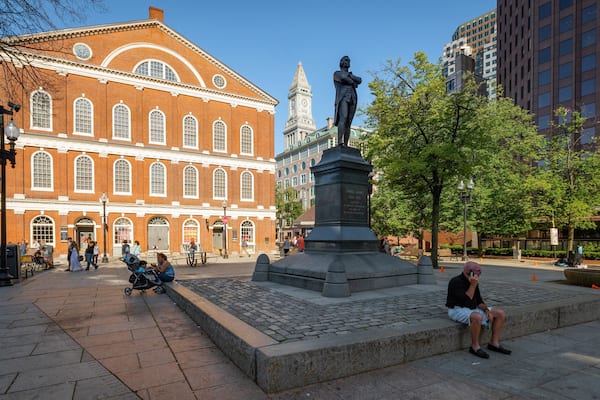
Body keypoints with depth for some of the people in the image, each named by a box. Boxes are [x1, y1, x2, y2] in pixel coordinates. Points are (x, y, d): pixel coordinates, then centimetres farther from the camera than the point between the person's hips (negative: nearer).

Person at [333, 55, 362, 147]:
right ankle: (339, 142, -38)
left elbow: (360, 80, 10)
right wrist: (353, 82, 6)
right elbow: (343, 77, -9)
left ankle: (345, 145, -11)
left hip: (352, 100, 6)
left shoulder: (351, 75, 31)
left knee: (348, 123, -5)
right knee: (343, 118, -27)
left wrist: (349, 75, -1)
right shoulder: (337, 73, 14)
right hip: (342, 98, -5)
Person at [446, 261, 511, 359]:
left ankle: (494, 343, 5)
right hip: (458, 310, -9)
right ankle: (475, 346, -19)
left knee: (501, 314, 0)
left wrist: (487, 310, -9)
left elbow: (479, 301, 9)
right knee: (477, 317, -38)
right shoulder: (456, 282, -20)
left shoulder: (474, 282, 6)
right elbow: (466, 300, -27)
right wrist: (473, 285, -28)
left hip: (473, 309, 9)